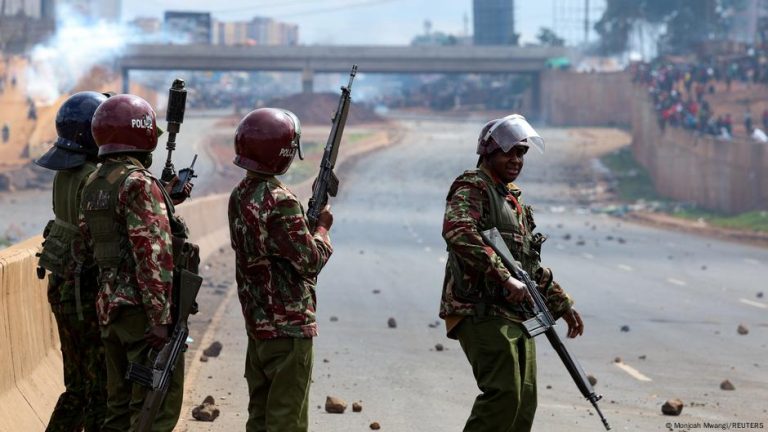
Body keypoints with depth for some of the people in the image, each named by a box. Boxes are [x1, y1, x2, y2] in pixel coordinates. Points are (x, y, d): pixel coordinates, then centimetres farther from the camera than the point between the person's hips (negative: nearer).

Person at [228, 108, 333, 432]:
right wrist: (322, 227, 1)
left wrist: (309, 217, 6)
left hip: (257, 321, 9)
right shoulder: (280, 201, -20)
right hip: (289, 326, -9)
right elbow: (310, 261, -15)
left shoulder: (240, 196, 7)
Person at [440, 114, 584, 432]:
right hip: (482, 311, -9)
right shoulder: (472, 188, -6)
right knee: (504, 394, -19)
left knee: (524, 401, 7)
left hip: (516, 315, 9)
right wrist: (505, 278, -30)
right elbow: (457, 233, -27)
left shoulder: (513, 199, 23)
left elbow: (533, 266, 31)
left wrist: (561, 303, 25)